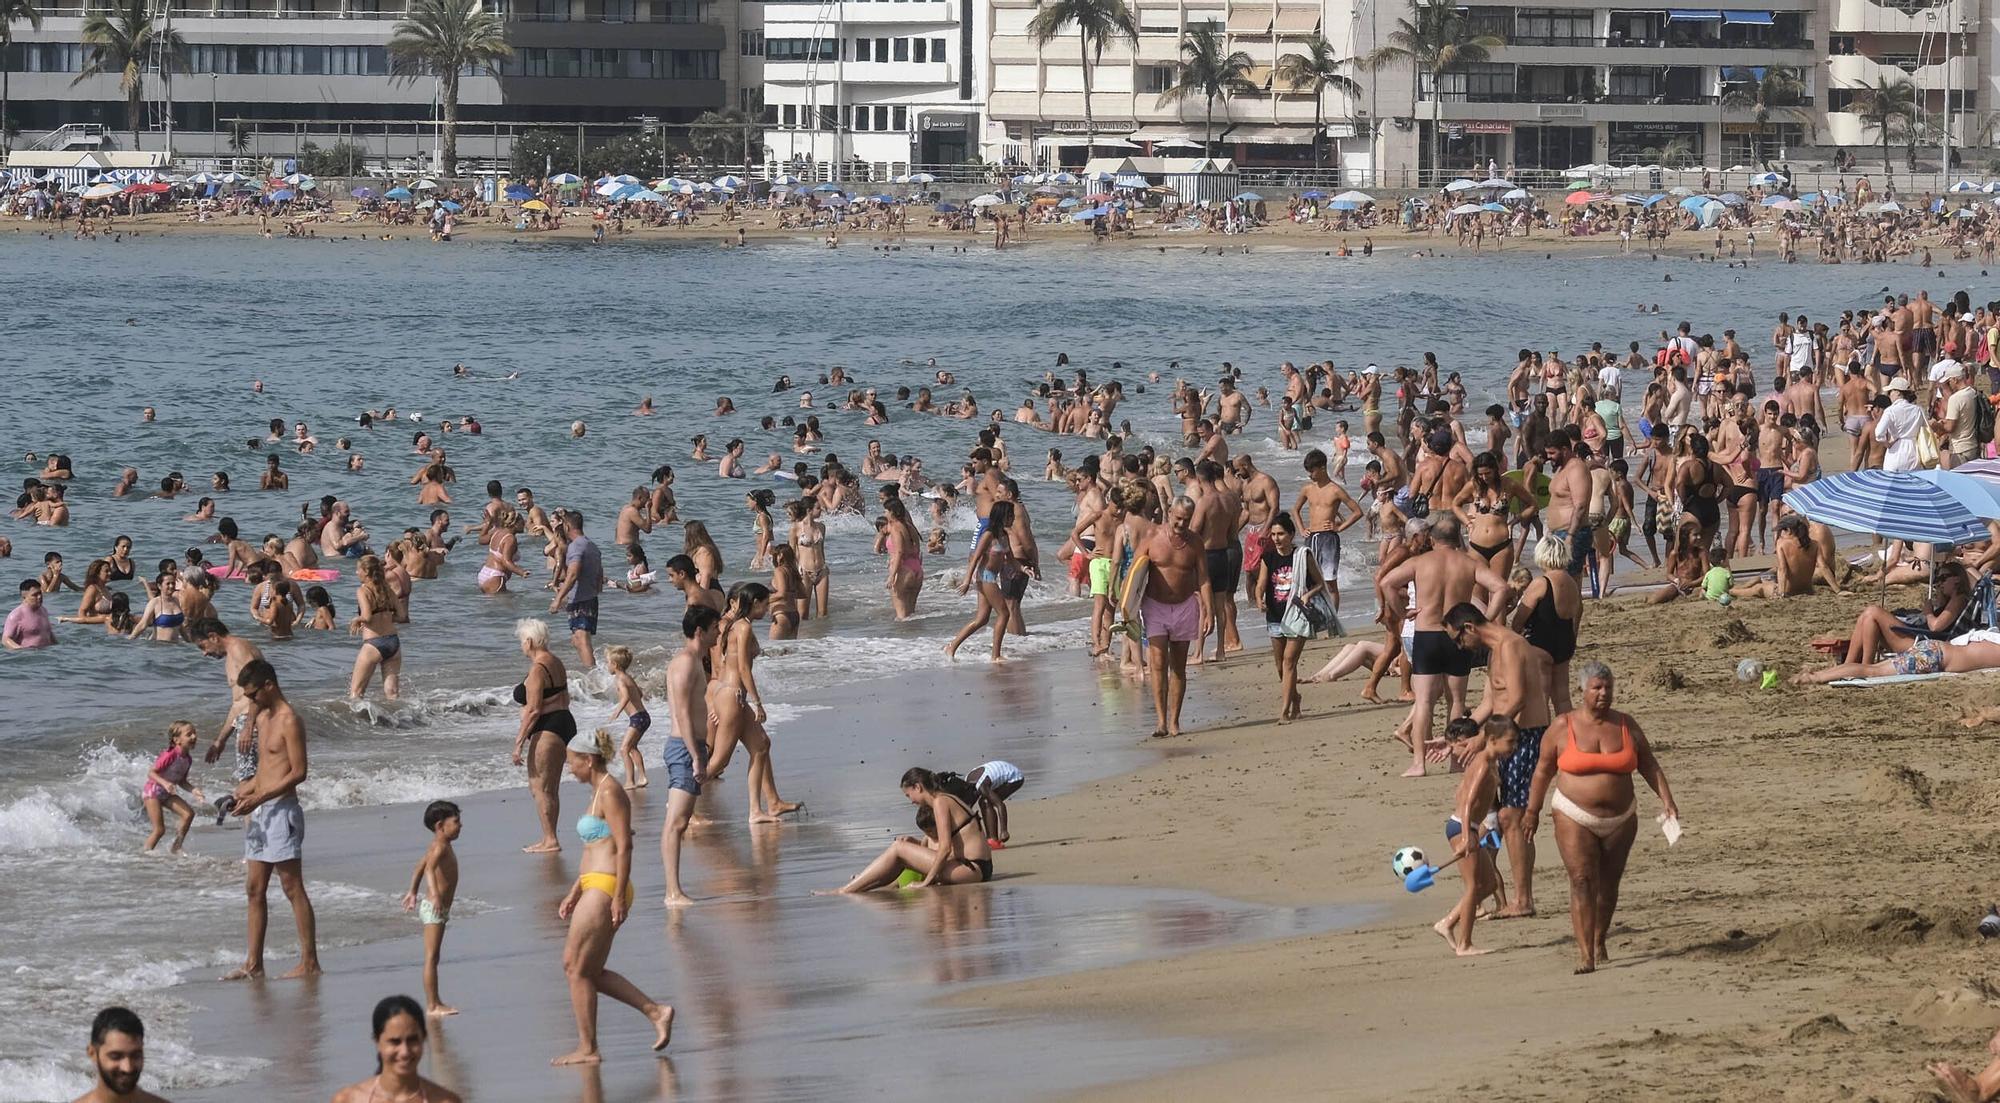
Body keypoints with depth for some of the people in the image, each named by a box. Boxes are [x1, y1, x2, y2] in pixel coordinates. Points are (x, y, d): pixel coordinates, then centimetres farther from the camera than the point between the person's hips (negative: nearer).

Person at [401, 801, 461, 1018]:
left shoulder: (440, 846, 14)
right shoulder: (440, 846, -17)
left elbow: (420, 866, 27)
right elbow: (430, 868, -35)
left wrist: (413, 892, 38)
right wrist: (435, 894, -50)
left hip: (439, 908, 11)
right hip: (434, 909, -11)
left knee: (434, 957, 14)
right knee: (431, 958, -9)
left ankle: (436, 1003, 20)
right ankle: (432, 1006, -10)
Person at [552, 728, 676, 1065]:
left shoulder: (610, 793, -11)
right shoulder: (599, 793, 19)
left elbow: (624, 847, -17)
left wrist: (619, 898, -21)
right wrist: (573, 894, 23)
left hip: (605, 889, -10)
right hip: (594, 888, 10)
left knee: (577, 968, -5)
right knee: (587, 971, 10)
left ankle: (587, 1049, 0)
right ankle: (655, 1011, 9)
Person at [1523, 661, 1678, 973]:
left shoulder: (1625, 725, 3)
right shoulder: (1562, 728, -3)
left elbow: (1649, 765, 6)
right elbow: (1544, 769, 6)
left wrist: (1667, 801, -5)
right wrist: (1533, 811, 8)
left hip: (1620, 819, 3)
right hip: (1575, 818, -3)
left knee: (1609, 884, 10)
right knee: (1582, 881, -15)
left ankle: (1599, 944, 30)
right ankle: (1585, 954, -19)